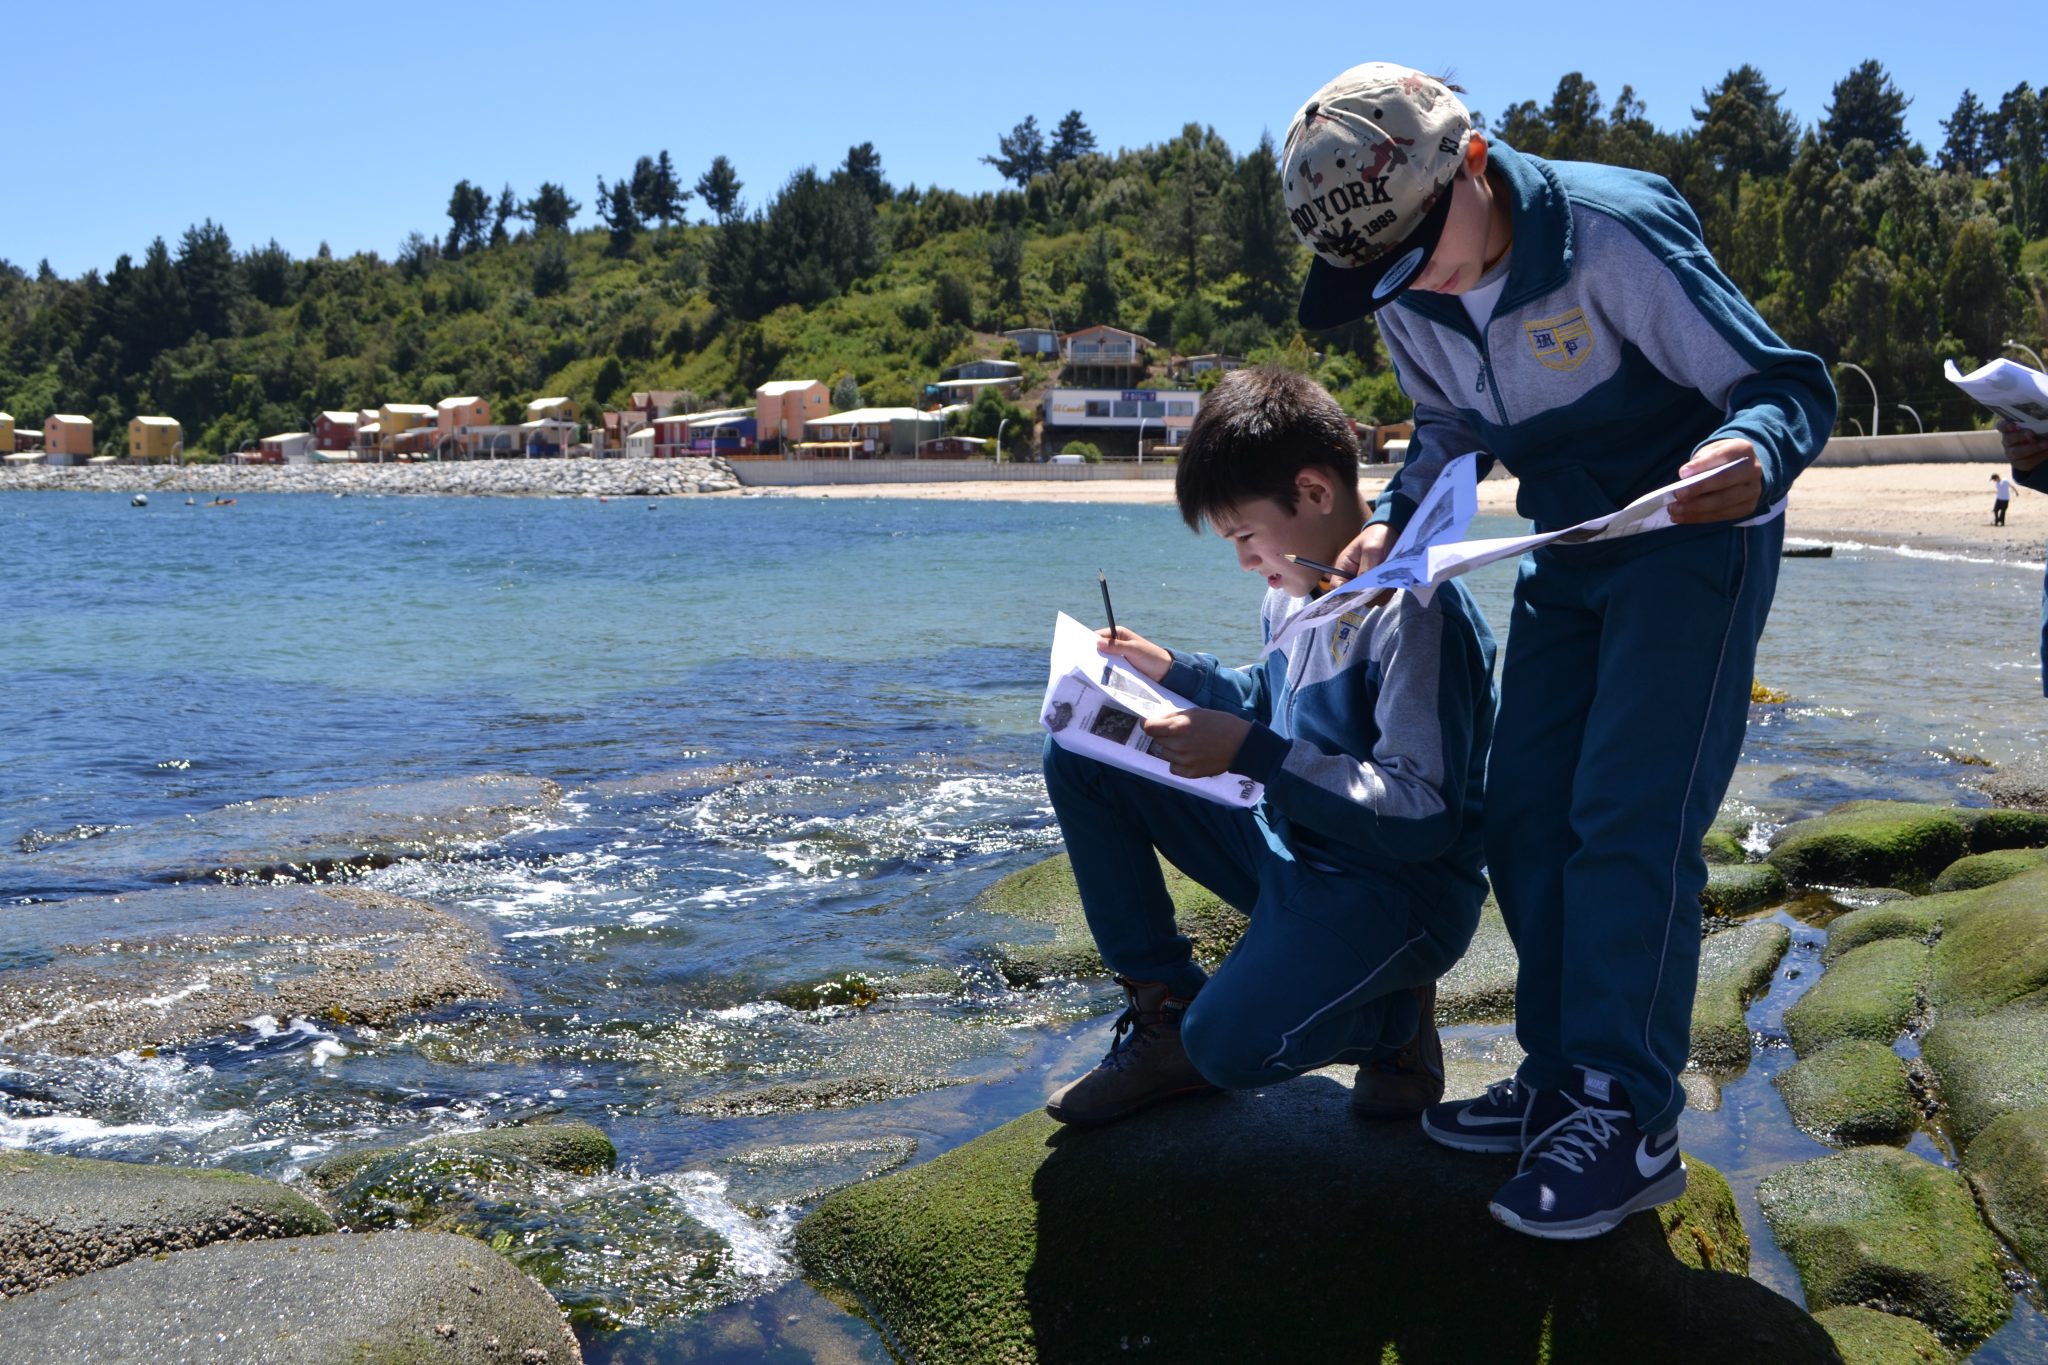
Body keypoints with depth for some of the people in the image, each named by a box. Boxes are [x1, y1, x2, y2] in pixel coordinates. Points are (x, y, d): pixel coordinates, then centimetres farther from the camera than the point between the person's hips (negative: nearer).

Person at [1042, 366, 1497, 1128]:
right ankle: (1165, 1014, 5)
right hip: (1288, 850, 9)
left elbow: (1425, 816, -27)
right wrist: (1171, 671, 8)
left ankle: (1389, 1016, 2)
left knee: (1232, 1044, -33)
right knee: (1079, 758, 1)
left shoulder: (1414, 612, -22)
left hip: (1398, 887, -9)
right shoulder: (1297, 590, 5)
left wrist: (1249, 753, -29)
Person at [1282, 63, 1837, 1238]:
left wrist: (1752, 456, -47)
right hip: (1567, 555, 7)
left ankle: (1634, 1123, -4)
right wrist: (1395, 523, -7)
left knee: (1629, 820, -13)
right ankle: (1564, 1079, 17)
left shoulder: (1612, 235, -27)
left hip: (1689, 536, -7)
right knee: (1526, 814, 4)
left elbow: (1787, 385, -24)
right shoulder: (1409, 300, -7)